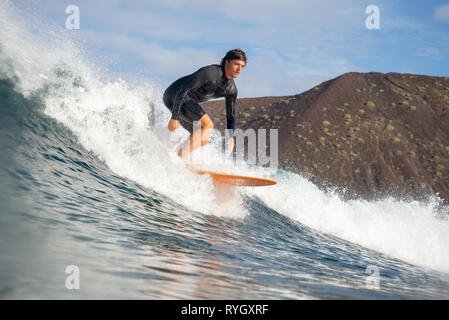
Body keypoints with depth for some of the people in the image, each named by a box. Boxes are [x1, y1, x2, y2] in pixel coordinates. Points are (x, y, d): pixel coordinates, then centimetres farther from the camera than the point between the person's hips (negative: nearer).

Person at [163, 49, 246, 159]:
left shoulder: (231, 89, 5)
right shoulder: (210, 72, -22)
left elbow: (231, 116, 14)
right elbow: (184, 89, -26)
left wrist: (232, 138, -3)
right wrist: (174, 117, -29)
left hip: (187, 101, 9)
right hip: (174, 95, -9)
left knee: (204, 138, 8)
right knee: (208, 125, -21)